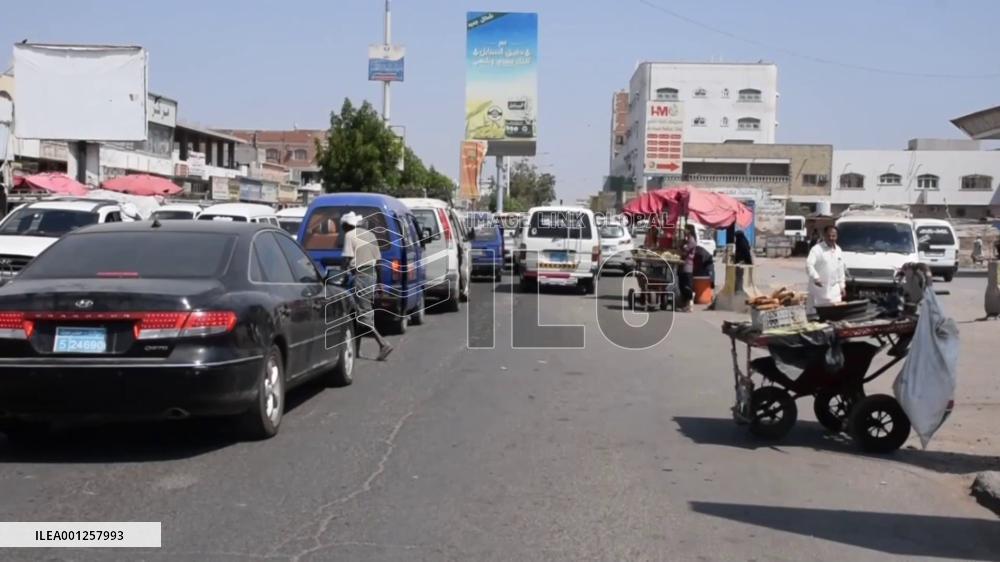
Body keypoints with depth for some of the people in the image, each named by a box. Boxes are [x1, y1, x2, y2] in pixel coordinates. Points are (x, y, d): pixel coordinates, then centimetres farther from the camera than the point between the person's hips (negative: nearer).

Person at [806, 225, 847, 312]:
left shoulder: (838, 250, 12)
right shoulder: (817, 249, -10)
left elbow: (841, 270, 19)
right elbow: (809, 265, -23)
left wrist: (842, 286, 17)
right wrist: (815, 277, -39)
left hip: (834, 290, 6)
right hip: (819, 288, -6)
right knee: (815, 311, -4)